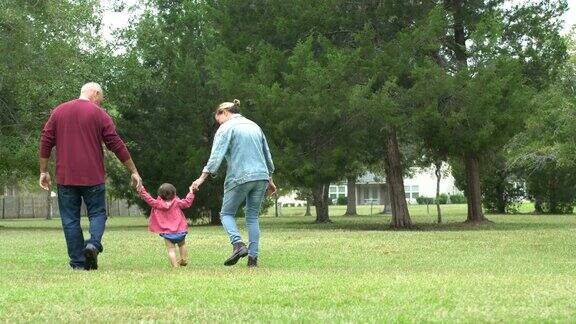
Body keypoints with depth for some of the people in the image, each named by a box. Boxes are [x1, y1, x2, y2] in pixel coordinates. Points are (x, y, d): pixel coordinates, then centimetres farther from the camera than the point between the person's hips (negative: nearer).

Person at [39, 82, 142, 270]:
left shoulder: (59, 112, 9)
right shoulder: (99, 114, 1)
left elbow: (46, 142, 7)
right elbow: (117, 145, 0)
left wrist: (43, 171, 13)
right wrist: (133, 171, 6)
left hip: (65, 177, 2)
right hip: (93, 177, -2)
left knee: (70, 219, 6)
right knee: (97, 213, 9)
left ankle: (78, 262, 3)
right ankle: (94, 243, -17)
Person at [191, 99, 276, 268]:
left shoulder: (226, 128, -1)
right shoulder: (254, 126, 19)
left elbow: (216, 156, -11)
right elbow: (267, 155, 23)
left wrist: (202, 178, -12)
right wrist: (270, 180, 32)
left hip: (240, 177, -6)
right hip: (261, 176, 6)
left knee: (227, 213, 7)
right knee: (253, 216, 10)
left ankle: (238, 244, -16)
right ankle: (253, 257, 2)